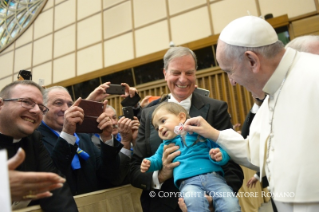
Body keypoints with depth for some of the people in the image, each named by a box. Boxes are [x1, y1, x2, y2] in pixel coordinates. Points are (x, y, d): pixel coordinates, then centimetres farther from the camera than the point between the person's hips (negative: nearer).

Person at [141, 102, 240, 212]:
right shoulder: (166, 145, 23)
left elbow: (220, 150, 14)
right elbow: (157, 159, 38)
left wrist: (219, 156, -10)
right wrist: (149, 163, 16)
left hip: (213, 175, 0)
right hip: (188, 182, 0)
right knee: (194, 201, -34)